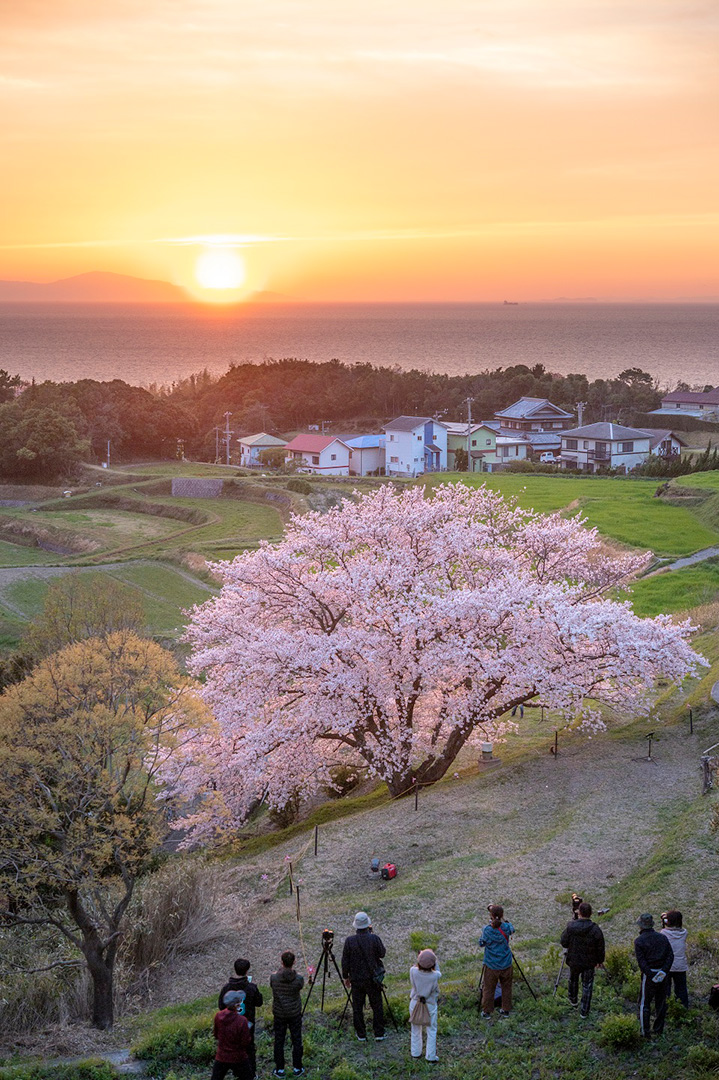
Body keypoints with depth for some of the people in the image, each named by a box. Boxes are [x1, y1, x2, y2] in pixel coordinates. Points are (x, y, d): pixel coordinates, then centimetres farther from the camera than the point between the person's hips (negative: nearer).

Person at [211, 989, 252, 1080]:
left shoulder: (218, 1016, -12)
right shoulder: (242, 1021, -24)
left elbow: (216, 1035, 4)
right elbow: (245, 1043, -15)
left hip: (221, 1058, 3)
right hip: (239, 1058, -3)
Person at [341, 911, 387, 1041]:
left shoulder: (349, 941, -10)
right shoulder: (374, 938, -13)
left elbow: (345, 961, -4)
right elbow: (382, 953, 3)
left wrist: (346, 977, 10)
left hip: (356, 980, 0)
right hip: (373, 979, 0)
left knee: (357, 1008, 10)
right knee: (377, 1006, 11)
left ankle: (361, 1035, 16)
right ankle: (379, 1034, 14)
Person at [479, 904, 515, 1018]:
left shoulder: (487, 930, -19)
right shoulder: (506, 928, -13)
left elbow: (481, 944, -3)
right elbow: (512, 929, 12)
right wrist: (502, 920, 11)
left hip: (491, 965, -2)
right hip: (506, 965, 2)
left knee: (488, 989, 12)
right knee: (506, 987, 18)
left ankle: (487, 1012, 21)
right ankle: (506, 1010, 27)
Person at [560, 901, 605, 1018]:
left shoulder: (570, 927, -19)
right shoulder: (595, 929, -20)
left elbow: (564, 943, -7)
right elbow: (600, 948, -10)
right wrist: (600, 960, 8)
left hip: (574, 961, 1)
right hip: (589, 963, -1)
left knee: (573, 980, 28)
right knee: (587, 986, 12)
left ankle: (573, 1000, 49)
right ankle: (584, 1011, 15)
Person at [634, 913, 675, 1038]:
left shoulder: (639, 941, -7)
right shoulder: (663, 938, 6)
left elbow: (641, 961, -16)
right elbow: (670, 956, -3)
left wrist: (651, 975, -15)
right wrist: (664, 971, -10)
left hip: (649, 975, -4)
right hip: (663, 975, 4)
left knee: (644, 1004, 6)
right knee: (661, 1003, 17)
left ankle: (645, 1032, 6)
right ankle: (659, 1029, 25)